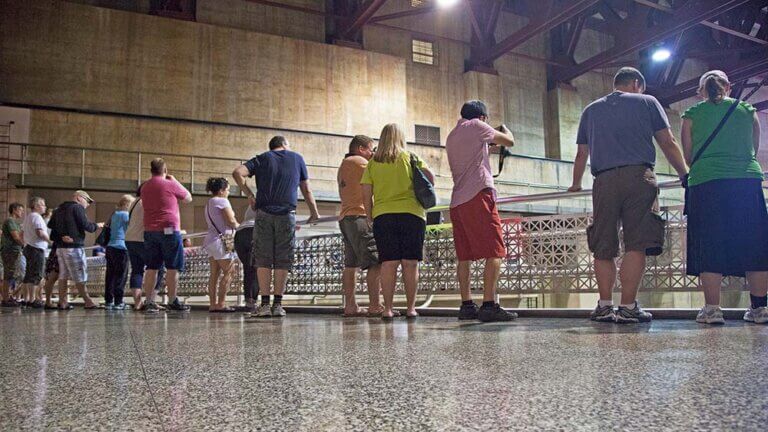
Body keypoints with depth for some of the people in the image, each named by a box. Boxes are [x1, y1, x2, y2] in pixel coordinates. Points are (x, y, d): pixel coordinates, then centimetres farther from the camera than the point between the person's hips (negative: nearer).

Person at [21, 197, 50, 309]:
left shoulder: (27, 217, 17)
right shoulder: (37, 217, -13)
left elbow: (22, 232, 24)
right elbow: (40, 232, -24)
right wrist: (50, 240, -13)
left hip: (28, 248, 10)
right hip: (37, 249, -10)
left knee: (29, 274, 13)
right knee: (36, 275, -9)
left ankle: (27, 298, 18)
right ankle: (33, 299, -10)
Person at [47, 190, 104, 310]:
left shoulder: (59, 209, 19)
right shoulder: (77, 208, -7)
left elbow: (51, 225, 13)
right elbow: (86, 225, -13)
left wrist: (60, 236, 5)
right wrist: (97, 225, 5)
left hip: (60, 246, 8)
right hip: (73, 246, -8)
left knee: (63, 275, 9)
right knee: (80, 277, -5)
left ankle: (62, 302, 9)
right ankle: (88, 302, 0)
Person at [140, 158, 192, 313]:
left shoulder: (144, 187, 11)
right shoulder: (170, 184, -6)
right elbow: (188, 198, 6)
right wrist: (175, 181, 14)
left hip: (149, 231, 6)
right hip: (168, 229, -6)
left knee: (152, 267, 8)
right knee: (173, 267, 0)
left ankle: (149, 302, 7)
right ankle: (172, 301, 0)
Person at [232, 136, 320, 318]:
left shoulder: (262, 158, 15)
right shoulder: (297, 158, 16)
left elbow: (237, 172, -1)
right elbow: (306, 190, 18)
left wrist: (249, 195, 7)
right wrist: (314, 212, 28)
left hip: (264, 214, 0)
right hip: (287, 215, 0)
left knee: (263, 260, 3)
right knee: (282, 261, 4)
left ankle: (264, 304, -1)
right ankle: (278, 304, 3)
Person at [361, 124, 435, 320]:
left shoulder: (372, 163, 9)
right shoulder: (410, 157, 6)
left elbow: (366, 195, 5)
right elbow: (429, 175, -4)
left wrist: (370, 216, 14)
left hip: (382, 216, 1)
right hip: (411, 214, -1)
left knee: (388, 263, 1)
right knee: (410, 263, 1)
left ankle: (387, 309, -1)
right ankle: (411, 308, 3)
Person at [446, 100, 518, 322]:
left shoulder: (451, 136, 24)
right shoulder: (476, 126, 2)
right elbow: (509, 142, 6)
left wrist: (487, 145, 37)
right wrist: (505, 130, 26)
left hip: (457, 201, 8)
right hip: (478, 196, -8)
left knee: (464, 255, 8)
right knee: (494, 252, -9)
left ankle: (467, 305, 8)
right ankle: (489, 305, -17)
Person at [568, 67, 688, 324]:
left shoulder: (591, 110, 23)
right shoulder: (647, 102, 15)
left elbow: (582, 154, 24)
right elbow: (668, 144, 11)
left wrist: (576, 184, 35)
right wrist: (685, 175, 19)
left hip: (604, 181, 3)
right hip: (639, 176, -3)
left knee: (603, 248, 7)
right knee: (636, 245, -6)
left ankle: (604, 306, 4)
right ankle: (628, 307, -10)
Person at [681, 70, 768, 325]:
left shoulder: (692, 115, 9)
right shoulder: (748, 110, 14)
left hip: (706, 182, -2)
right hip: (747, 180, 2)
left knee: (709, 245, -1)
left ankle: (712, 309, -5)